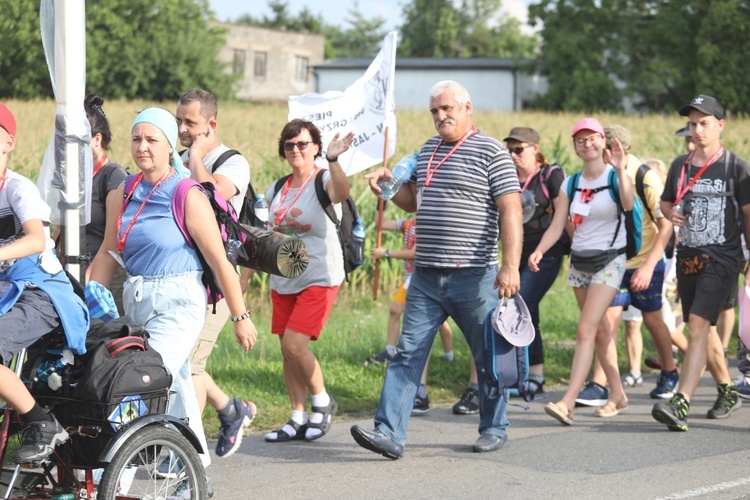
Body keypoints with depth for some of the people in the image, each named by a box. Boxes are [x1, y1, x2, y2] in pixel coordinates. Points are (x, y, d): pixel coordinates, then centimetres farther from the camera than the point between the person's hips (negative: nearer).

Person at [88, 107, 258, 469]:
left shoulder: (187, 195, -11)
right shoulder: (125, 193, 6)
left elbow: (219, 261, -9)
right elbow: (108, 253, 14)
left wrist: (241, 317, -7)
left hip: (178, 303, -6)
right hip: (136, 300, 6)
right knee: (174, 385, 15)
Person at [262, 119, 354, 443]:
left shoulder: (325, 182, -7)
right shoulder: (277, 190, 11)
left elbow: (342, 192, -32)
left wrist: (333, 161, -49)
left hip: (319, 278, -6)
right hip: (283, 280, 6)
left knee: (294, 343, -16)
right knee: (288, 350, 6)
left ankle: (322, 402, 5)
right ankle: (298, 419, 16)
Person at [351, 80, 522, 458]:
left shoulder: (490, 152, -5)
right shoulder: (428, 150, 16)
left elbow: (511, 210, -12)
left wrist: (510, 266, -21)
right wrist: (390, 183, 7)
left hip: (473, 278, -6)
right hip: (425, 276, 6)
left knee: (489, 356, 7)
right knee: (408, 353, -3)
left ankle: (494, 428, 22)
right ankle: (389, 432, -7)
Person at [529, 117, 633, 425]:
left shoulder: (615, 177, -8)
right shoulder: (570, 184, 7)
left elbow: (629, 205, -29)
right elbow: (556, 227, 3)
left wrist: (621, 170, -42)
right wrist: (539, 251, -14)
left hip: (609, 261, -6)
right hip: (579, 261, 6)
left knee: (586, 330, -15)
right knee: (601, 331, 12)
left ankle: (567, 402, -22)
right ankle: (617, 395, 24)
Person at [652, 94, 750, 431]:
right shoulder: (680, 166, 10)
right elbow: (665, 202, 24)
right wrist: (671, 213, 0)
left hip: (721, 257, -6)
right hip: (687, 257, 6)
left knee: (698, 325, -19)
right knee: (703, 331, 13)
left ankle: (680, 405, -27)